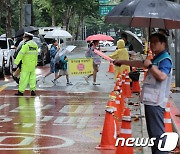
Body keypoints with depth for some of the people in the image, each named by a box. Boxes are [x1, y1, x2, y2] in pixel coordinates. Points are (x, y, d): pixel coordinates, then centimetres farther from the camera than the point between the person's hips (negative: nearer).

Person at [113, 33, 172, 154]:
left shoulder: (165, 60, -10)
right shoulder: (156, 59, 20)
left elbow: (162, 76, -26)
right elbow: (140, 64, 33)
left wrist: (150, 65, -17)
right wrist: (122, 62, 38)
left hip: (156, 102, -10)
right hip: (150, 100, 10)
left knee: (157, 132, -14)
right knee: (153, 132, 13)